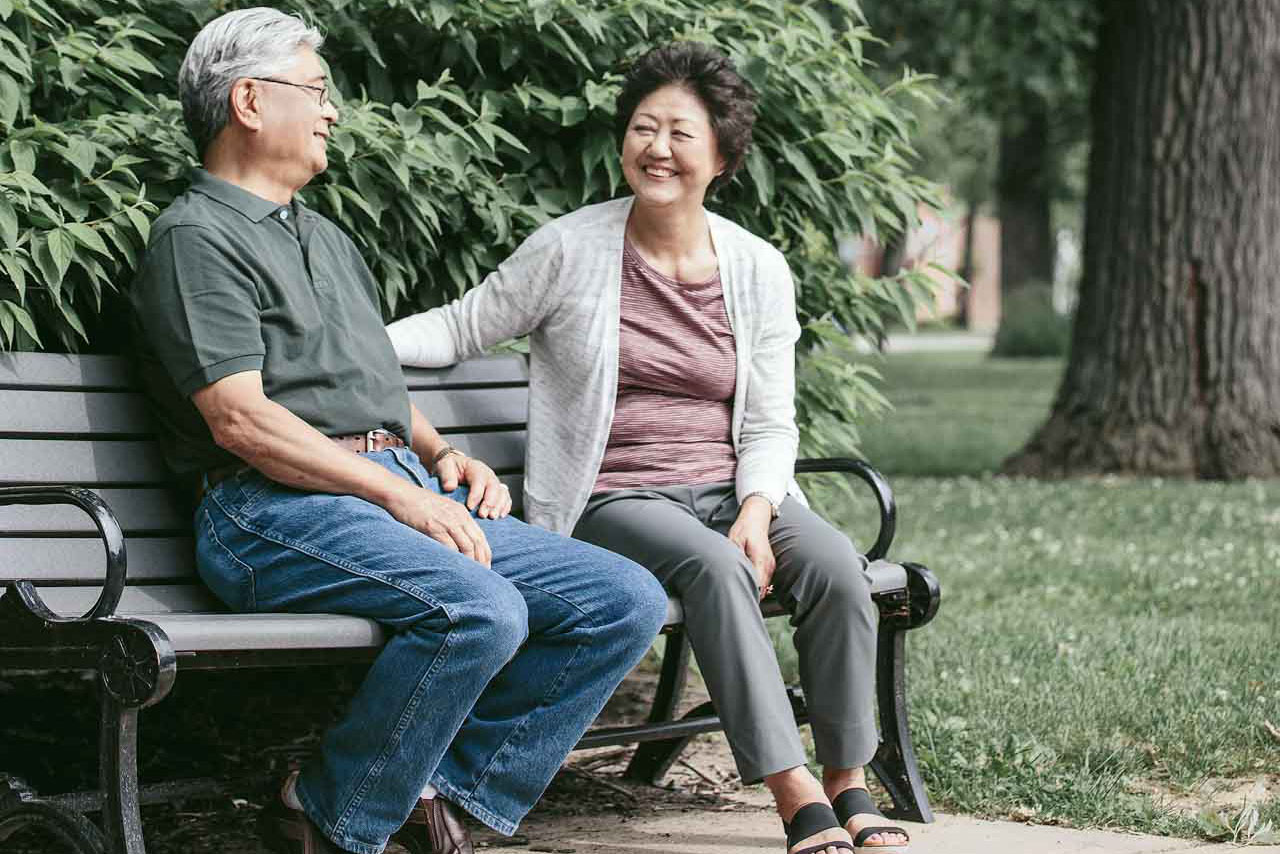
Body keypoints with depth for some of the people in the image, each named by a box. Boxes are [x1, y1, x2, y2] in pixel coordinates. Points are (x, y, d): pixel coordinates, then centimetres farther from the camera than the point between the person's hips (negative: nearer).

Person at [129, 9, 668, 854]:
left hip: (404, 495, 9)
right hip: (276, 509, -9)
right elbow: (241, 419, -12)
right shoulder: (197, 237, -1)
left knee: (627, 600, -7)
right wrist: (400, 495, -15)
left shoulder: (328, 239, 30)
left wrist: (444, 455, 10)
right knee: (479, 611, -34)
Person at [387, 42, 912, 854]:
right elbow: (463, 328, 5)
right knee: (714, 567, -35)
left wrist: (755, 512, -11)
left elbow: (769, 425, 8)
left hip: (730, 492, 4)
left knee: (834, 564, -26)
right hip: (611, 500, -3)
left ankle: (849, 786, -14)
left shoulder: (758, 270, 7)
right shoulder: (569, 250, -1)